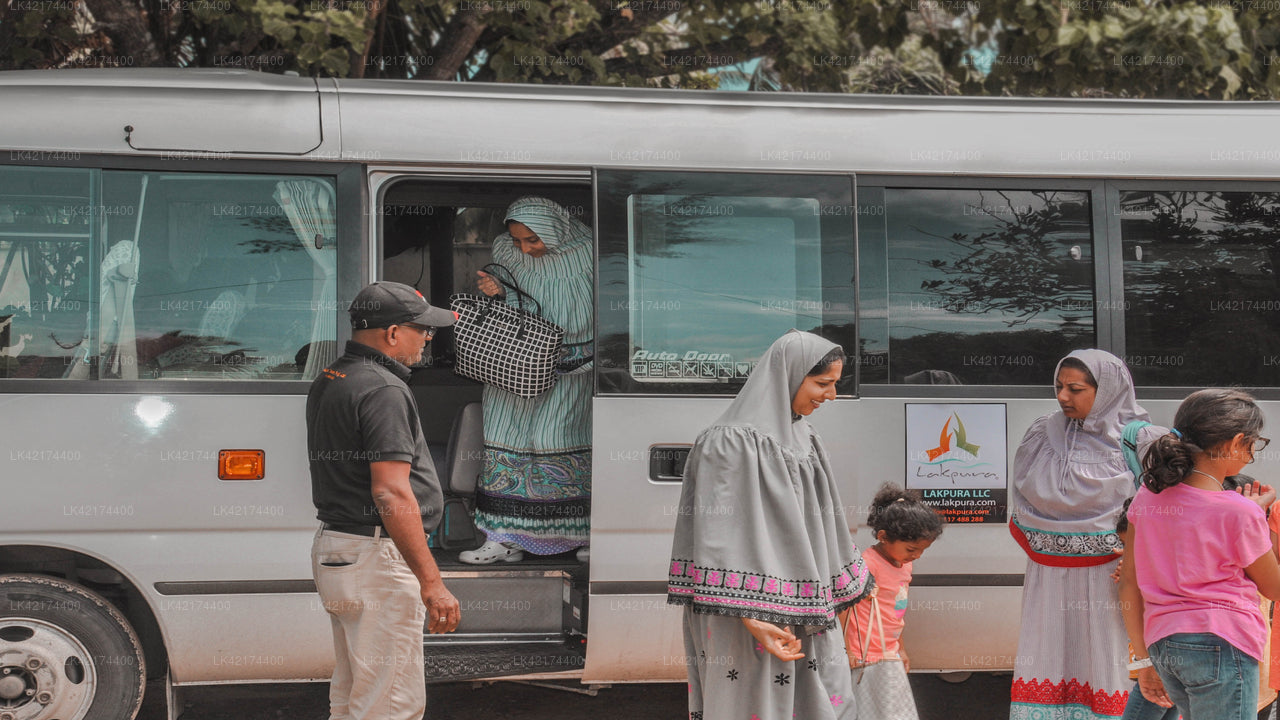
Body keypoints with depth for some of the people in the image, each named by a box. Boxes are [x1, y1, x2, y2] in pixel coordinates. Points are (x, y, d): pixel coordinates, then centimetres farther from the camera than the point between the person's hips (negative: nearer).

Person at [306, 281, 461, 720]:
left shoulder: (325, 383, 13)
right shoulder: (383, 390, -18)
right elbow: (391, 494, -25)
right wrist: (431, 582, -26)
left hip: (331, 548, 10)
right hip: (378, 557, -10)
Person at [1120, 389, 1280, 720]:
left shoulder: (1148, 496, 7)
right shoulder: (1239, 512, -11)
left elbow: (1129, 585, 10)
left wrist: (1144, 659, 18)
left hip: (1161, 643, 7)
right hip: (1220, 644, -7)